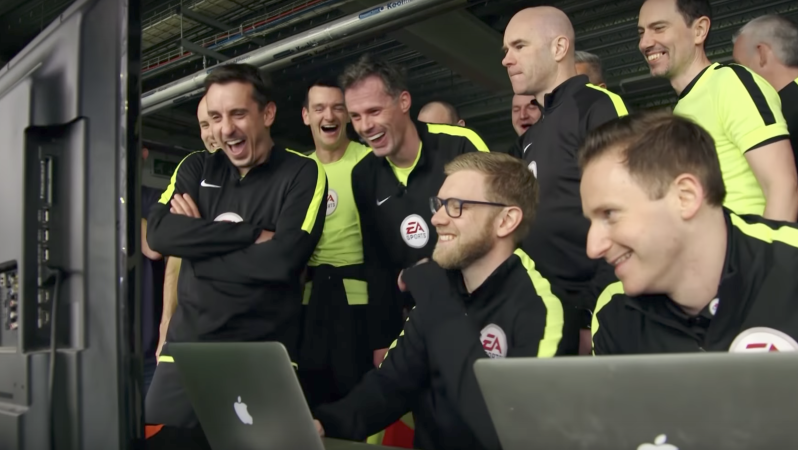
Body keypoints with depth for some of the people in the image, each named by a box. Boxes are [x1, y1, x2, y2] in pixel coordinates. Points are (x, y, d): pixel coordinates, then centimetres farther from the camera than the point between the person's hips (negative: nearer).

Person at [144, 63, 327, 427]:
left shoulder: (302, 173, -3)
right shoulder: (196, 168, 9)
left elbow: (283, 260, -16)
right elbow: (159, 233, -7)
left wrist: (198, 240, -8)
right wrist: (253, 233, -14)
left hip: (264, 356, -3)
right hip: (186, 347, 4)